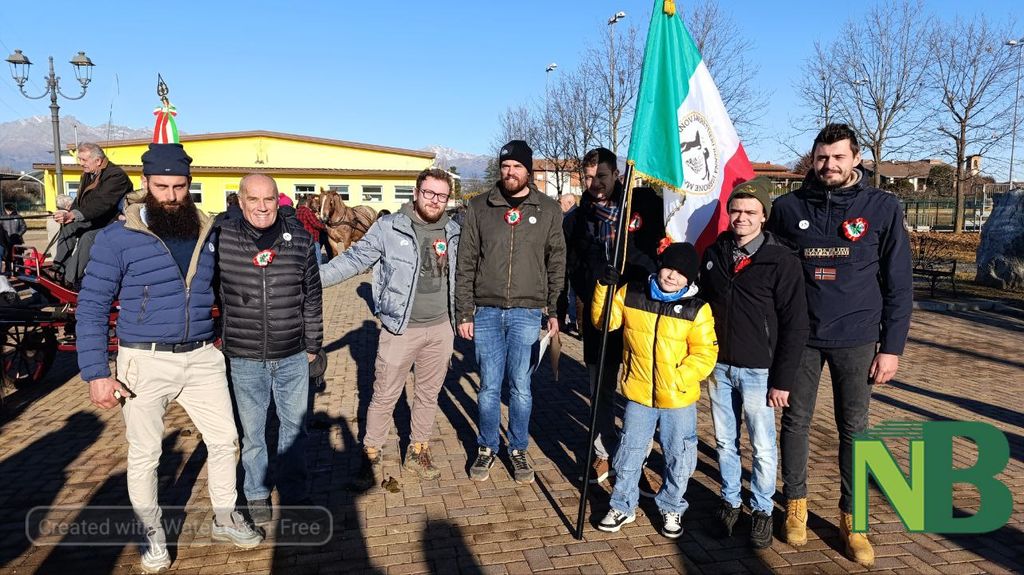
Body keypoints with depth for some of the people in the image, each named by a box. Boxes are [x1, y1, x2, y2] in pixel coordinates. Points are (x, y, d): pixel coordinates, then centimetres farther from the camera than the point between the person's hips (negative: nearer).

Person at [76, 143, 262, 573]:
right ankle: (152, 534, 33)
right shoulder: (117, 237, -9)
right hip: (145, 363, -3)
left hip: (202, 358, 3)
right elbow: (91, 306, -6)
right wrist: (95, 373, -11)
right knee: (144, 455, 11)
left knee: (224, 439, 10)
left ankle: (225, 519, 32)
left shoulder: (208, 232, 3)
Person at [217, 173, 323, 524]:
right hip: (245, 357, -1)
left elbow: (312, 296, 5)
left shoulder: (299, 239, -3)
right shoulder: (222, 240, -7)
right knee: (252, 429, 13)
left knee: (294, 425, 14)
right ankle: (257, 494, 33)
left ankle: (294, 493, 33)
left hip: (293, 355, 1)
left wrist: (313, 343, 8)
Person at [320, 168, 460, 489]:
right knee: (385, 396, 5)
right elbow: (355, 258, -11)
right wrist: (316, 277, -21)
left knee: (429, 394, 16)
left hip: (441, 329, 4)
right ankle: (371, 457, 23)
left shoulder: (453, 232, 5)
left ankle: (418, 453, 33)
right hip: (400, 329, -4)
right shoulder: (389, 228, -8)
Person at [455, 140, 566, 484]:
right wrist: (463, 312, -1)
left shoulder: (548, 210, 4)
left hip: (527, 313, 0)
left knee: (521, 387, 7)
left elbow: (556, 264, 8)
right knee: (489, 386, 8)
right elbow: (465, 264, 3)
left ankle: (518, 450, 25)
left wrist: (554, 311, 5)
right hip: (486, 312, 0)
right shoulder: (479, 207, 2)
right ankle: (486, 448, 27)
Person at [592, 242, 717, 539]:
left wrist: (677, 380, -20)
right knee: (629, 454, 13)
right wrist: (606, 287, -14)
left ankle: (672, 509, 36)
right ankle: (622, 507, 32)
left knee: (679, 458, 14)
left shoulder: (697, 309, -10)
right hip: (638, 395, 1)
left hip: (678, 399, -1)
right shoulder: (631, 294, -4)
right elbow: (604, 320, 0)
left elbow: (705, 355, -10)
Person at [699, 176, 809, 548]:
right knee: (725, 442, 15)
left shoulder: (781, 260, -10)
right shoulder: (714, 254, 3)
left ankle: (762, 510, 27)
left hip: (758, 371, -4)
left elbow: (795, 324, -9)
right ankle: (730, 501, 32)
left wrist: (783, 380, -11)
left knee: (763, 448, 8)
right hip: (718, 367, 4)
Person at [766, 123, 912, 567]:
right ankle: (795, 505, 27)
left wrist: (892, 346, -3)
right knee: (796, 422, 9)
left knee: (854, 429, 9)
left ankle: (852, 519, 24)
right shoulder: (788, 207, 0)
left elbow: (898, 282, 0)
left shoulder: (883, 207, -2)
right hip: (799, 336, 1)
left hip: (856, 340, 0)